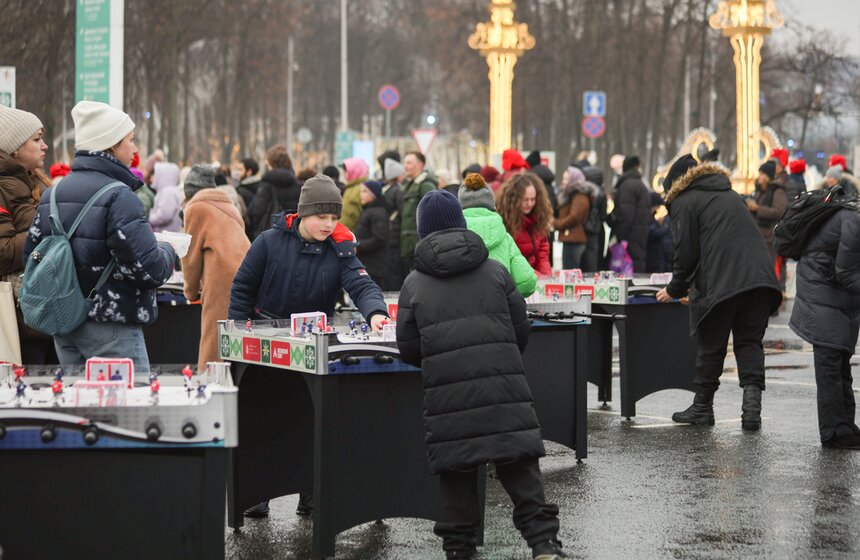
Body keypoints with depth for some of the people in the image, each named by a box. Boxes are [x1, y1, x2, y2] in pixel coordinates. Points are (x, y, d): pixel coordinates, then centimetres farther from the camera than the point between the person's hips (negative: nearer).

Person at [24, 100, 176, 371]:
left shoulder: (51, 195, 8)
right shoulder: (119, 196, -15)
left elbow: (30, 257, 11)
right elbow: (148, 268, -19)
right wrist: (168, 251, 1)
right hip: (109, 328, -8)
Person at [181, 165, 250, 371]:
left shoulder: (195, 207, 5)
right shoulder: (228, 206, 25)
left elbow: (191, 254, 6)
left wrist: (191, 291, 20)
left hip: (224, 281, -7)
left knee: (214, 346, -6)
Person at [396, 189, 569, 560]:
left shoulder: (414, 284, 6)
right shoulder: (495, 271, 9)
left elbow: (408, 350, 6)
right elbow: (521, 330, 9)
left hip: (447, 395, -1)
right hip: (504, 389, 1)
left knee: (456, 474, 7)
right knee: (520, 468, 3)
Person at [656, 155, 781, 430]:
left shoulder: (685, 201, 6)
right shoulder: (730, 195, 29)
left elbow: (686, 252, -1)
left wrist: (675, 290, 14)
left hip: (720, 284, -6)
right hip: (759, 278, 6)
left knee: (710, 346, 7)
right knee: (749, 342, 9)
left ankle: (702, 407, 18)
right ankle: (752, 399, -9)